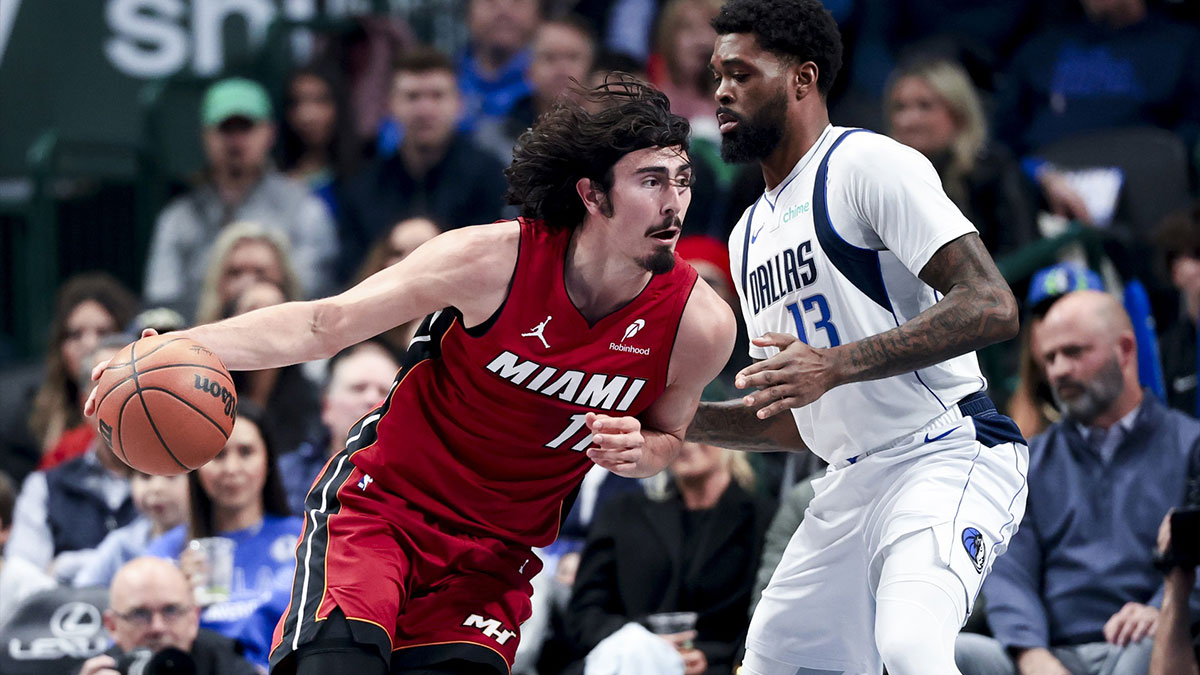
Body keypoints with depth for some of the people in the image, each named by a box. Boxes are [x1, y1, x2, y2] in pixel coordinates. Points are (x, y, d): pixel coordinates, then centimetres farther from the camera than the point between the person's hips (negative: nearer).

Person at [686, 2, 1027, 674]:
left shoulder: (869, 164, -9)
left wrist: (835, 365, -25)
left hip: (950, 452, -9)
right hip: (854, 484, 10)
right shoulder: (750, 236, 19)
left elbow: (992, 307, -20)